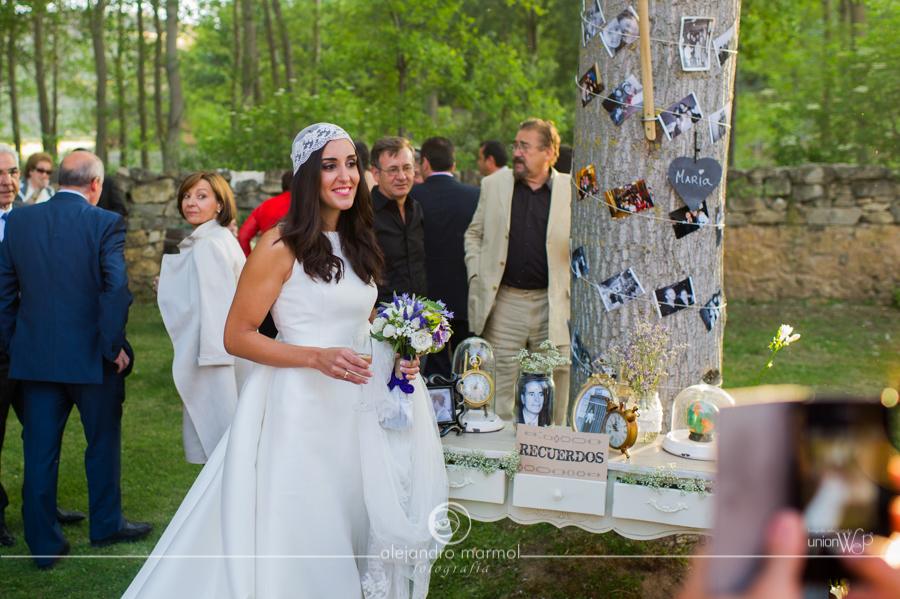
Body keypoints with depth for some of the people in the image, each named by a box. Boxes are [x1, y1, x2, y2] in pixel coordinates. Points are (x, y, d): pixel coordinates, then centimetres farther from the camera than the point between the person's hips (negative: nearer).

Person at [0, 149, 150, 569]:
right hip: (90, 354, -3)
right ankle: (106, 525, 29)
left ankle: (44, 545, 15)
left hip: (34, 356, 3)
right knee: (103, 442, 15)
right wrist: (113, 344, -11)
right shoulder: (105, 223, -11)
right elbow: (116, 287, -20)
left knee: (39, 451, 9)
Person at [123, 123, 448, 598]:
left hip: (358, 410, 7)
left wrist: (396, 356, 1)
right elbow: (236, 337, -12)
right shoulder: (281, 246, -11)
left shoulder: (357, 243, 11)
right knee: (295, 541, 2)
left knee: (351, 531, 14)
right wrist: (317, 358, -23)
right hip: (300, 407, -7)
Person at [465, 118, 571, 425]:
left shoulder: (571, 190, 1)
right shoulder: (494, 184, 8)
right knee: (500, 397, 3)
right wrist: (476, 273, 6)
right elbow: (473, 233, 18)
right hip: (504, 303, 1)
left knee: (555, 396, 6)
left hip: (553, 305, -1)